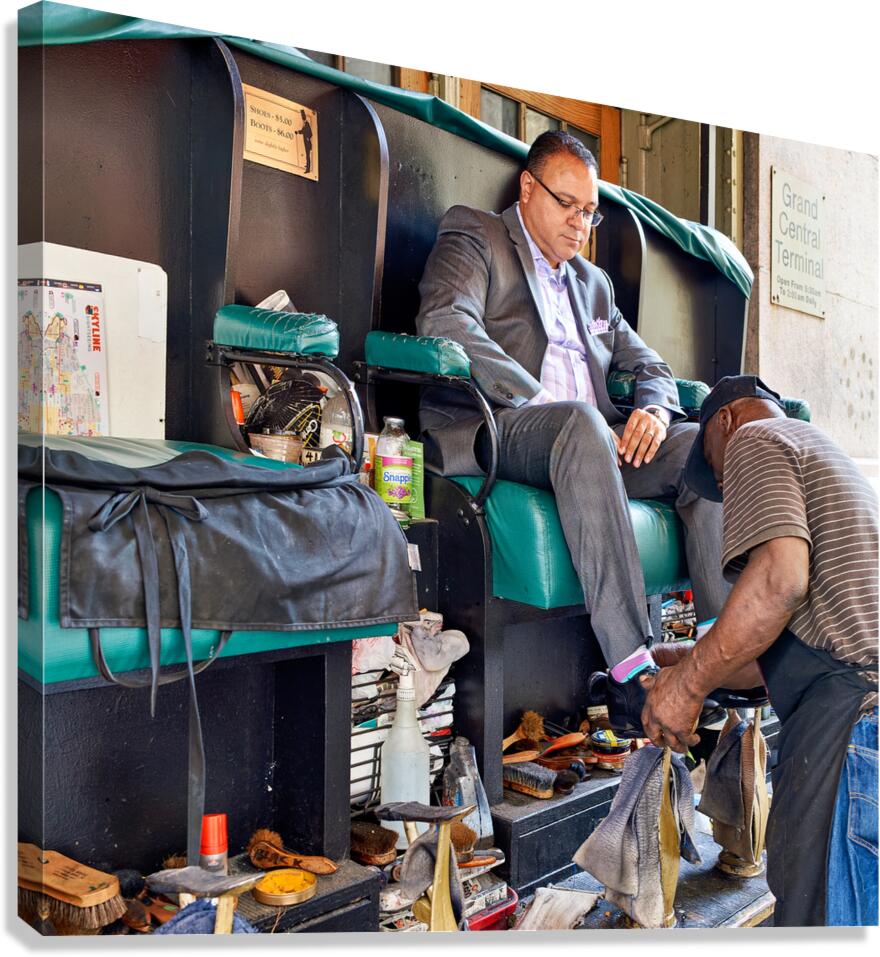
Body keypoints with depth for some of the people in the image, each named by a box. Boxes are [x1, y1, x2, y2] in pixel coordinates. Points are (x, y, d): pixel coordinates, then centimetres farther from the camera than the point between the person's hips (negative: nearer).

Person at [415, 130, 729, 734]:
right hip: (491, 430, -6)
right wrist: (540, 404, -18)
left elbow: (650, 366, 28)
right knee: (582, 421, -38)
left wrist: (654, 408, 1)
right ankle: (631, 672, -42)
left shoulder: (593, 282, 31)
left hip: (588, 438, 7)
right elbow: (445, 324, -10)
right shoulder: (473, 237, 11)